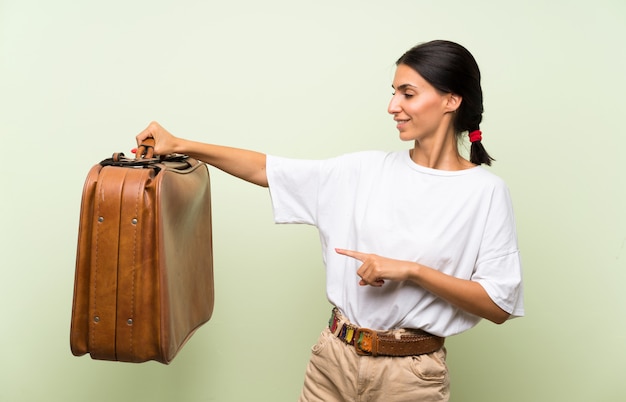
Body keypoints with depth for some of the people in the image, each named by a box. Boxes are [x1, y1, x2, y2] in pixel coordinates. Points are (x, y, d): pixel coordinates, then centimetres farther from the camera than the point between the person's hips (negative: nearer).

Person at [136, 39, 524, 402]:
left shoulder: (485, 192, -9)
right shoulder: (367, 170, 0)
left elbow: (499, 306, -11)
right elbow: (266, 170, 1)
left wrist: (411, 270, -20)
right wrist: (181, 146, -3)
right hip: (335, 357, 3)